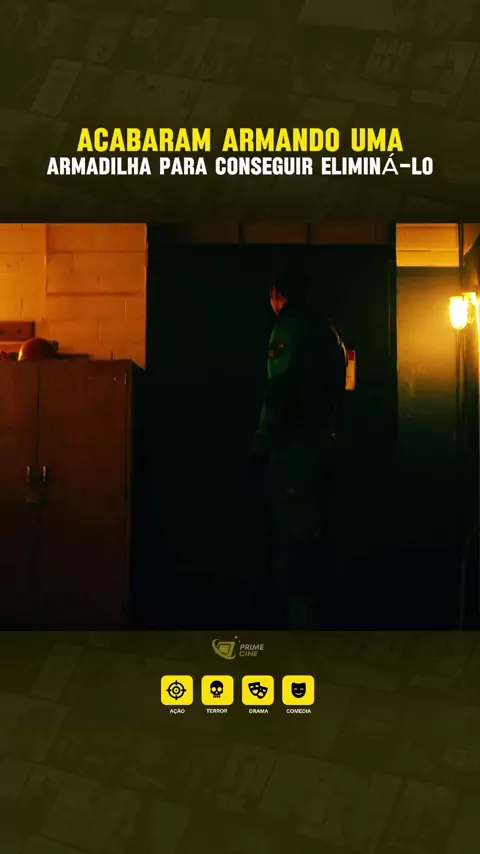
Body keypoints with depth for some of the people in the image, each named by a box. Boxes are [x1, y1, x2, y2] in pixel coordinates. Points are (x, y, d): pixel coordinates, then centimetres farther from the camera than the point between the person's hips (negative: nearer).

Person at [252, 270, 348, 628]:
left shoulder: (289, 327, -8)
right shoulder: (328, 329, 16)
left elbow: (278, 393, -16)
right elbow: (335, 391, 16)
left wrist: (261, 446, -12)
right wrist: (329, 432, 18)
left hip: (293, 448, -8)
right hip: (322, 446, 8)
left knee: (290, 536, -4)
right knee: (312, 532, 13)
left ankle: (296, 615, -2)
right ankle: (308, 614, 21)